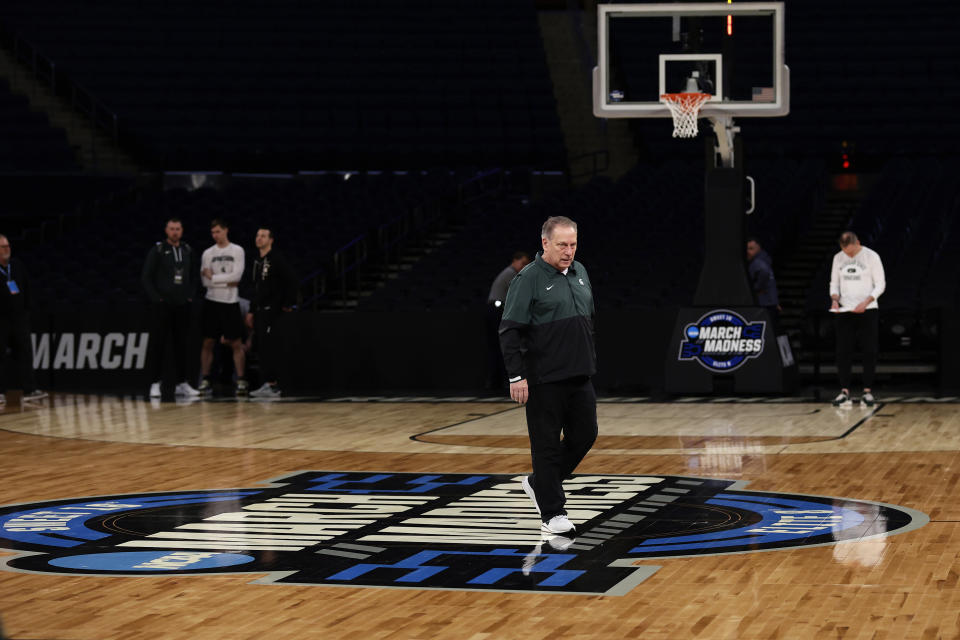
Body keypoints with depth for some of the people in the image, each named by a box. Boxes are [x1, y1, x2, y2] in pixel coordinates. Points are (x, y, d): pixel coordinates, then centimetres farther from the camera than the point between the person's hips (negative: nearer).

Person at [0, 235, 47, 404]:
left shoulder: (18, 265, 8)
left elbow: (27, 286, 18)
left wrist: (26, 307, 14)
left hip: (19, 317, 5)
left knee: (24, 352, 4)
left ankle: (29, 389, 6)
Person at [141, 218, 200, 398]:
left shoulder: (188, 251, 9)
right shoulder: (157, 250, -4)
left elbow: (193, 277, 17)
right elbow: (146, 277, -5)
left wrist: (190, 295, 5)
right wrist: (156, 297, -10)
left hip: (182, 305, 4)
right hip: (161, 306, -4)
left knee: (181, 344, 7)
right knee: (158, 344, -3)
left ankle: (182, 383, 13)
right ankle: (155, 384, 0)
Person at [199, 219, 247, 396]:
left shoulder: (237, 251, 3)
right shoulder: (208, 253, 7)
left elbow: (237, 275, -9)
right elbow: (205, 281, -1)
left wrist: (214, 277, -6)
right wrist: (227, 282, -9)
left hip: (231, 303, -2)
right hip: (212, 301, 2)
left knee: (236, 343, 0)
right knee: (208, 343, 2)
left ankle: (241, 381, 2)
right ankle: (205, 381, 6)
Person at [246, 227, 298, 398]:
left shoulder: (277, 259, -9)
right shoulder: (258, 261, 18)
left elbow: (291, 280, -14)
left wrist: (288, 304, -15)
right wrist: (251, 311, 22)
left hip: (272, 310, -9)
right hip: (260, 311, 9)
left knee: (267, 347, -12)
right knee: (261, 348, 7)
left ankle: (272, 385, -12)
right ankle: (268, 384, 11)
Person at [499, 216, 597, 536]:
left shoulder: (580, 273, 11)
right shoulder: (528, 279, -10)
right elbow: (509, 331, -13)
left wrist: (591, 360, 19)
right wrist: (516, 376, -17)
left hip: (579, 377, 7)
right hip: (544, 381, -7)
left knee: (585, 435, 9)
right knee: (547, 444, -1)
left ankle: (538, 483, 28)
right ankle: (552, 514, 7)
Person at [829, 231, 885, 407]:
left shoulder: (871, 257, -5)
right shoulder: (838, 258, 7)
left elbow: (880, 284, -4)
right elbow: (834, 283, 14)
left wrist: (866, 302, -17)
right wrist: (835, 299, -7)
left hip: (867, 311, -3)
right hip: (845, 311, 3)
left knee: (869, 351, -3)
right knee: (843, 351, -1)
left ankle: (868, 391, 3)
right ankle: (844, 390, 5)